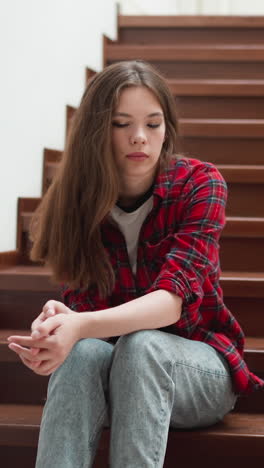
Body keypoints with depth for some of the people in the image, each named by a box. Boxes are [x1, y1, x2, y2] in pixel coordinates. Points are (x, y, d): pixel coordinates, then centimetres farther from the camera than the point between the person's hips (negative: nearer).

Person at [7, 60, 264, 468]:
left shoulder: (199, 184, -13)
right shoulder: (76, 201, -5)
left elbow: (173, 300, -25)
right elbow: (82, 301, -12)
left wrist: (82, 326, -44)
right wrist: (58, 323, -39)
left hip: (196, 363, -1)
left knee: (140, 346, -35)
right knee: (83, 353, -34)